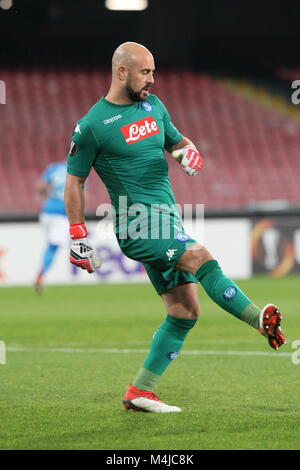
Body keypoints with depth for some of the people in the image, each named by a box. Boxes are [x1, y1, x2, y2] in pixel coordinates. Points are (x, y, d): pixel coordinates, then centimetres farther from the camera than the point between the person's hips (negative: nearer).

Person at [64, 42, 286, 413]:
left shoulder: (153, 105, 13)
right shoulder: (91, 126, -6)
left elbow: (176, 142, 25)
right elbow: (74, 183, 0)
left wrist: (189, 152, 0)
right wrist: (78, 238, -3)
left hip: (166, 218, 8)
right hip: (136, 222, -8)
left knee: (184, 311, 4)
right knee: (201, 258, -28)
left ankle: (139, 392, 9)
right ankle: (262, 321, -37)